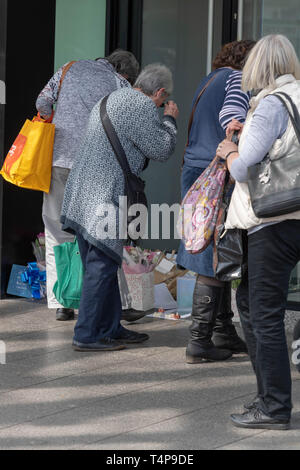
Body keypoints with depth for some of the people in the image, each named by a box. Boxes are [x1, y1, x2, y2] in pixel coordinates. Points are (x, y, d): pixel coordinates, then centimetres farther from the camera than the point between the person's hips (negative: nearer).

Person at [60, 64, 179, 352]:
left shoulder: (110, 100, 22)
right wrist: (170, 119, 11)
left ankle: (110, 328, 22)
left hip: (82, 196, 10)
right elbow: (162, 149, -6)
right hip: (105, 199, -10)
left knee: (102, 264, 14)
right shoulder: (142, 106, -9)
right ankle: (87, 335, -4)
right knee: (102, 265, -6)